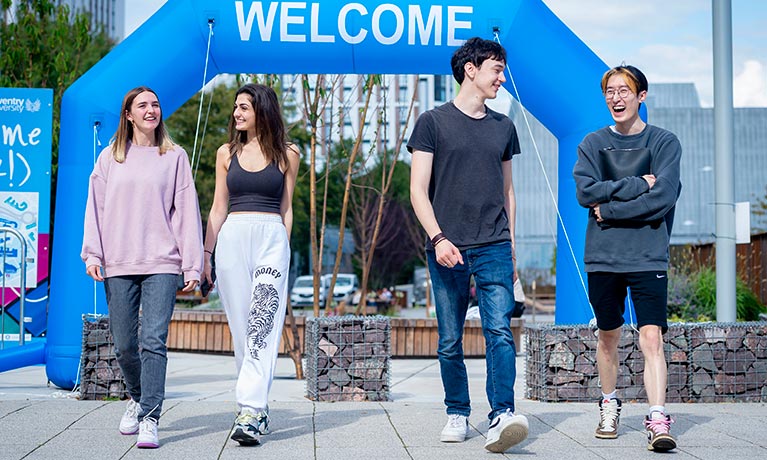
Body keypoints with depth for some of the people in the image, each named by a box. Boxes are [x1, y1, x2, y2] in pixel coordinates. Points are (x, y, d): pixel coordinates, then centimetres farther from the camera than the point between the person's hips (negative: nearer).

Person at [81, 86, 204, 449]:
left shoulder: (175, 157, 8)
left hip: (162, 264, -2)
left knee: (154, 341, -12)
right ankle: (138, 398, 31)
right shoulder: (110, 158, 13)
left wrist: (192, 266, -1)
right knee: (124, 344, 6)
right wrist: (92, 254, -1)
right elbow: (95, 208, 11)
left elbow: (187, 212, 5)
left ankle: (149, 419, -11)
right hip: (118, 265, 2)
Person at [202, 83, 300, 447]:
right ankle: (257, 409, 10)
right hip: (232, 239, 3)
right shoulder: (227, 153, 13)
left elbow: (286, 208, 11)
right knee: (241, 328, 3)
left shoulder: (286, 155, 8)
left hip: (272, 240, -3)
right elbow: (218, 207, 14)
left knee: (262, 324, -15)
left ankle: (249, 412, -21)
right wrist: (205, 253, 10)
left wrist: (283, 248, 4)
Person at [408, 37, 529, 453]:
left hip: (494, 248, 2)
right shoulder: (433, 122, 3)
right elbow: (418, 189, -2)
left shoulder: (503, 127, 15)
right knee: (450, 342, 4)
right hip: (447, 249, -2)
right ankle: (457, 415, 18)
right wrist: (438, 237, -15)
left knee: (500, 330, -13)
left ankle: (502, 416, -18)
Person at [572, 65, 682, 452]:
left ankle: (657, 420, -17)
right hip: (602, 257, 3)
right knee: (608, 336, 11)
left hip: (648, 257, -2)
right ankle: (609, 406, 29)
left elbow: (662, 198, -10)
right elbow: (585, 191, -6)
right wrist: (639, 184, -12)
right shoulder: (592, 144, 10)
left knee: (651, 337, -13)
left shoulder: (663, 142, 3)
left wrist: (609, 210, -9)